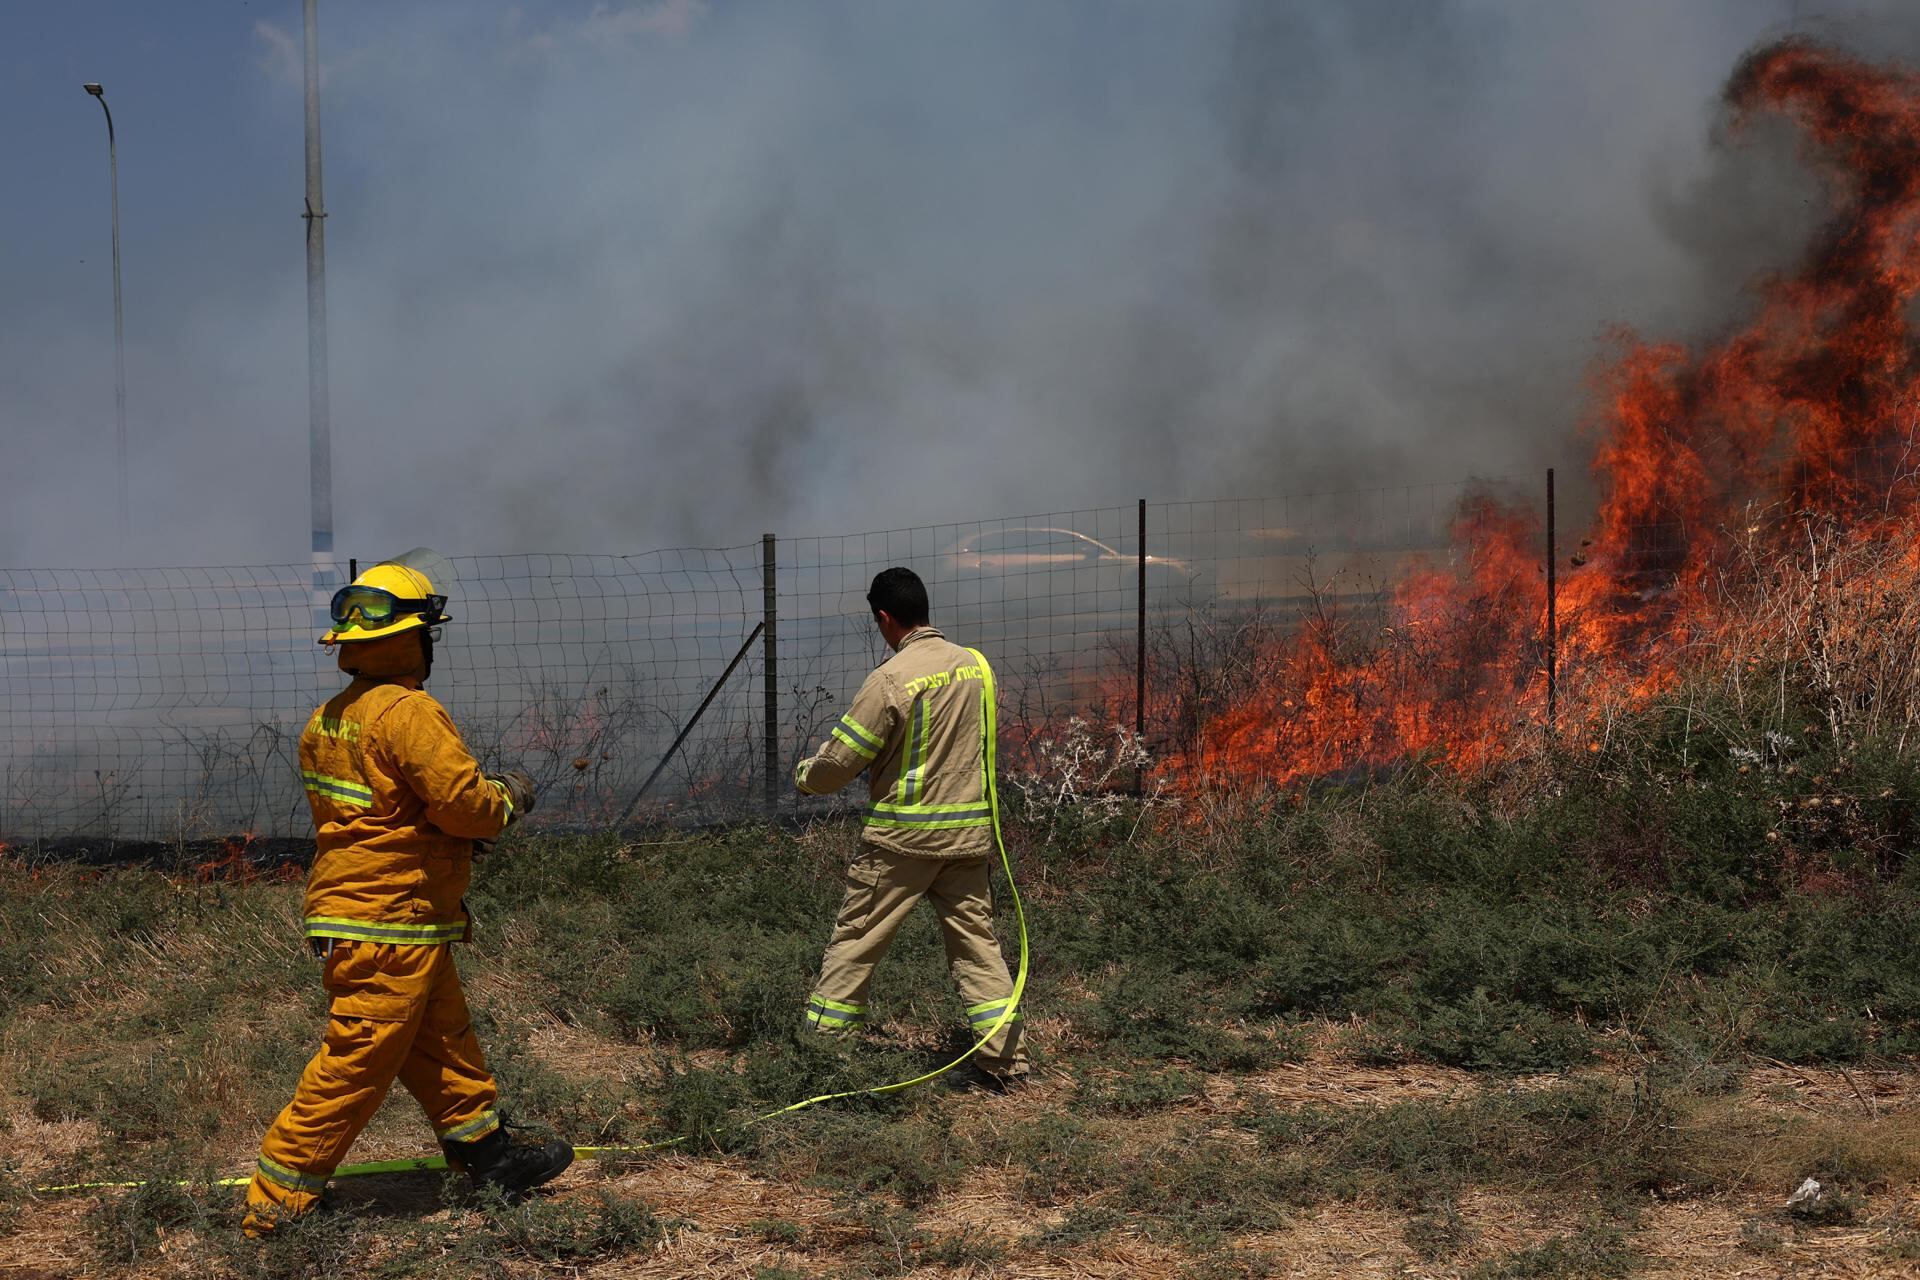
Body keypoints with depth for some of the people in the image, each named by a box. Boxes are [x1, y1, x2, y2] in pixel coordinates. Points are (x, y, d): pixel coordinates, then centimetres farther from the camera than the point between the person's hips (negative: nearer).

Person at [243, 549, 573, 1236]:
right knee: (356, 1065, -5)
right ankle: (274, 1204, 0)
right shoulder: (408, 712, -19)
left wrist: (463, 832, 13)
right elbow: (463, 801, -21)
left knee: (443, 1045, 19)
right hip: (389, 927, -10)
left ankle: (487, 1154, 29)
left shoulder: (329, 718, 11)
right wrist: (509, 796, 0)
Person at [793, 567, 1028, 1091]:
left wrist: (805, 777, 11)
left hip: (903, 836, -5)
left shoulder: (892, 679, -15)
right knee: (975, 939, 10)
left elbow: (842, 759, -11)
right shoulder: (974, 665, 4)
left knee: (855, 939, 6)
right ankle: (1004, 1059, 8)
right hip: (968, 831, 5)